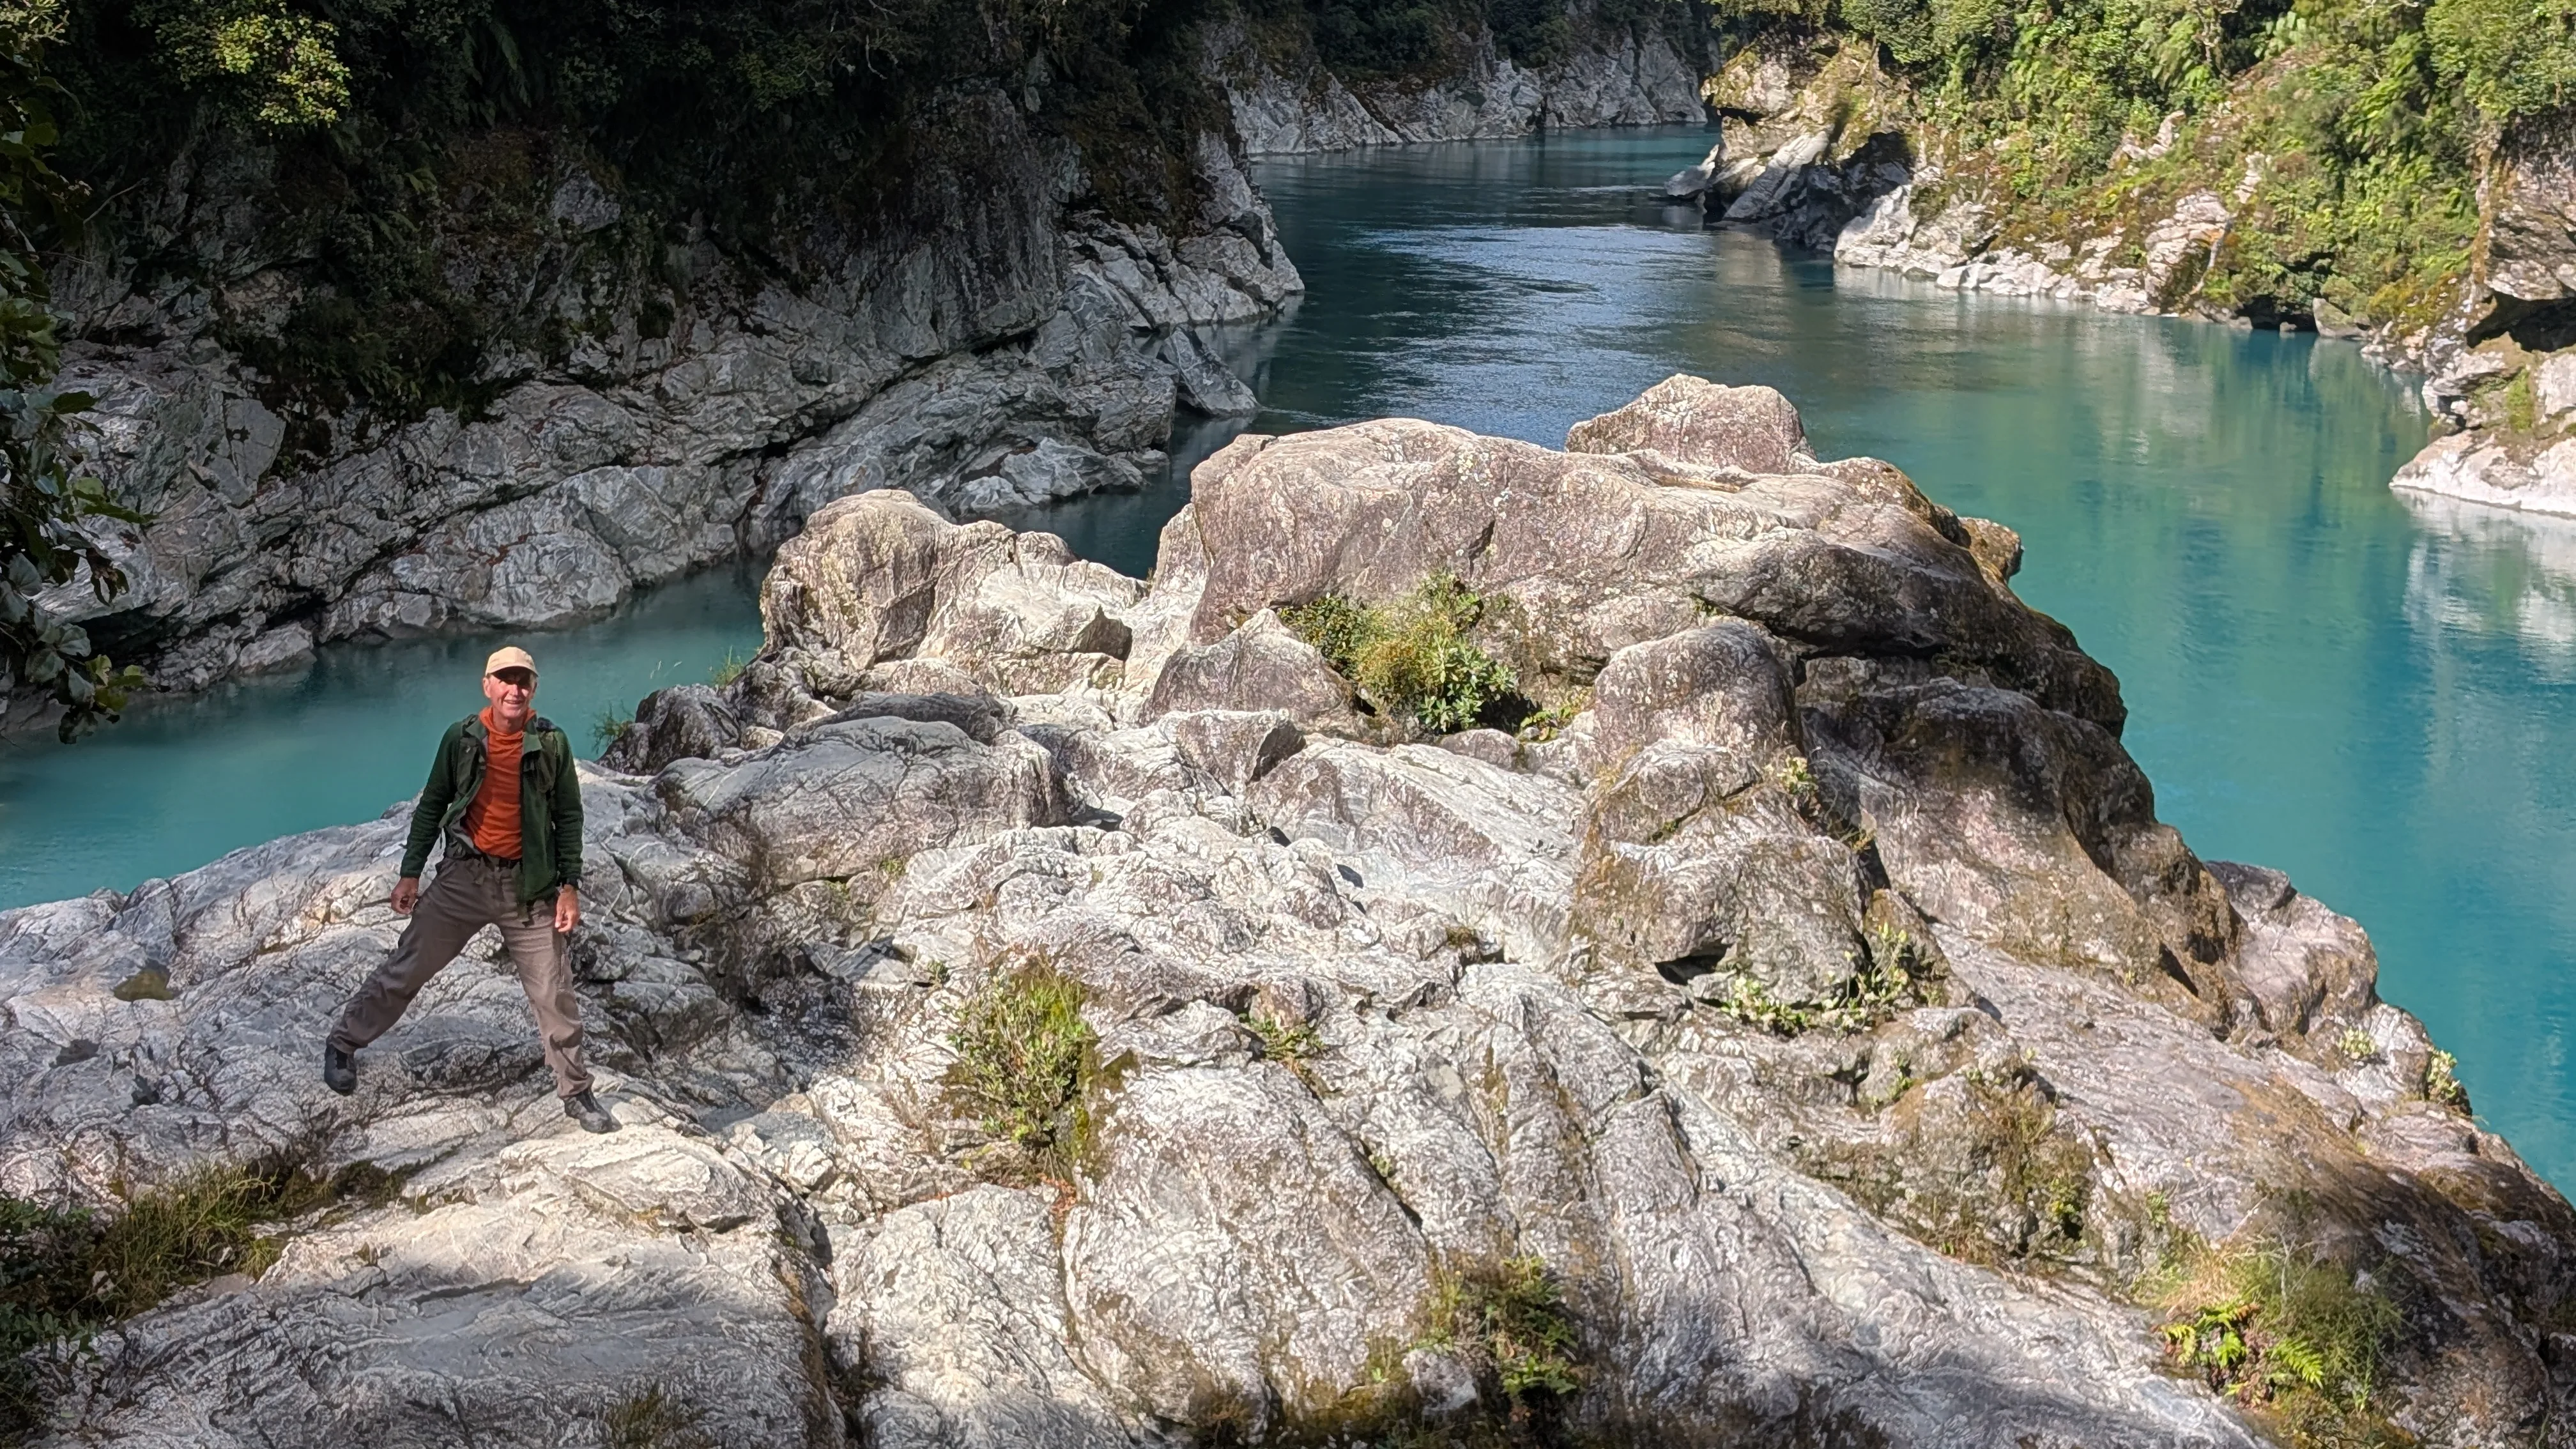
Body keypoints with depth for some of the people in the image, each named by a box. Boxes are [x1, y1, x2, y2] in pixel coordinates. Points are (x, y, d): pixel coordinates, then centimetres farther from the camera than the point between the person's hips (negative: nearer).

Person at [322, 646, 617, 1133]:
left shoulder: (551, 743, -5)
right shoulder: (462, 739, -4)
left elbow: (568, 817, 1)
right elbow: (432, 806, 6)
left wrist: (570, 885, -4)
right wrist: (410, 872, 4)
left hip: (529, 885, 0)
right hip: (465, 875, 0)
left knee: (554, 993, 3)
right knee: (407, 968, 7)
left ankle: (576, 1093, 16)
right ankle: (343, 1044, 27)